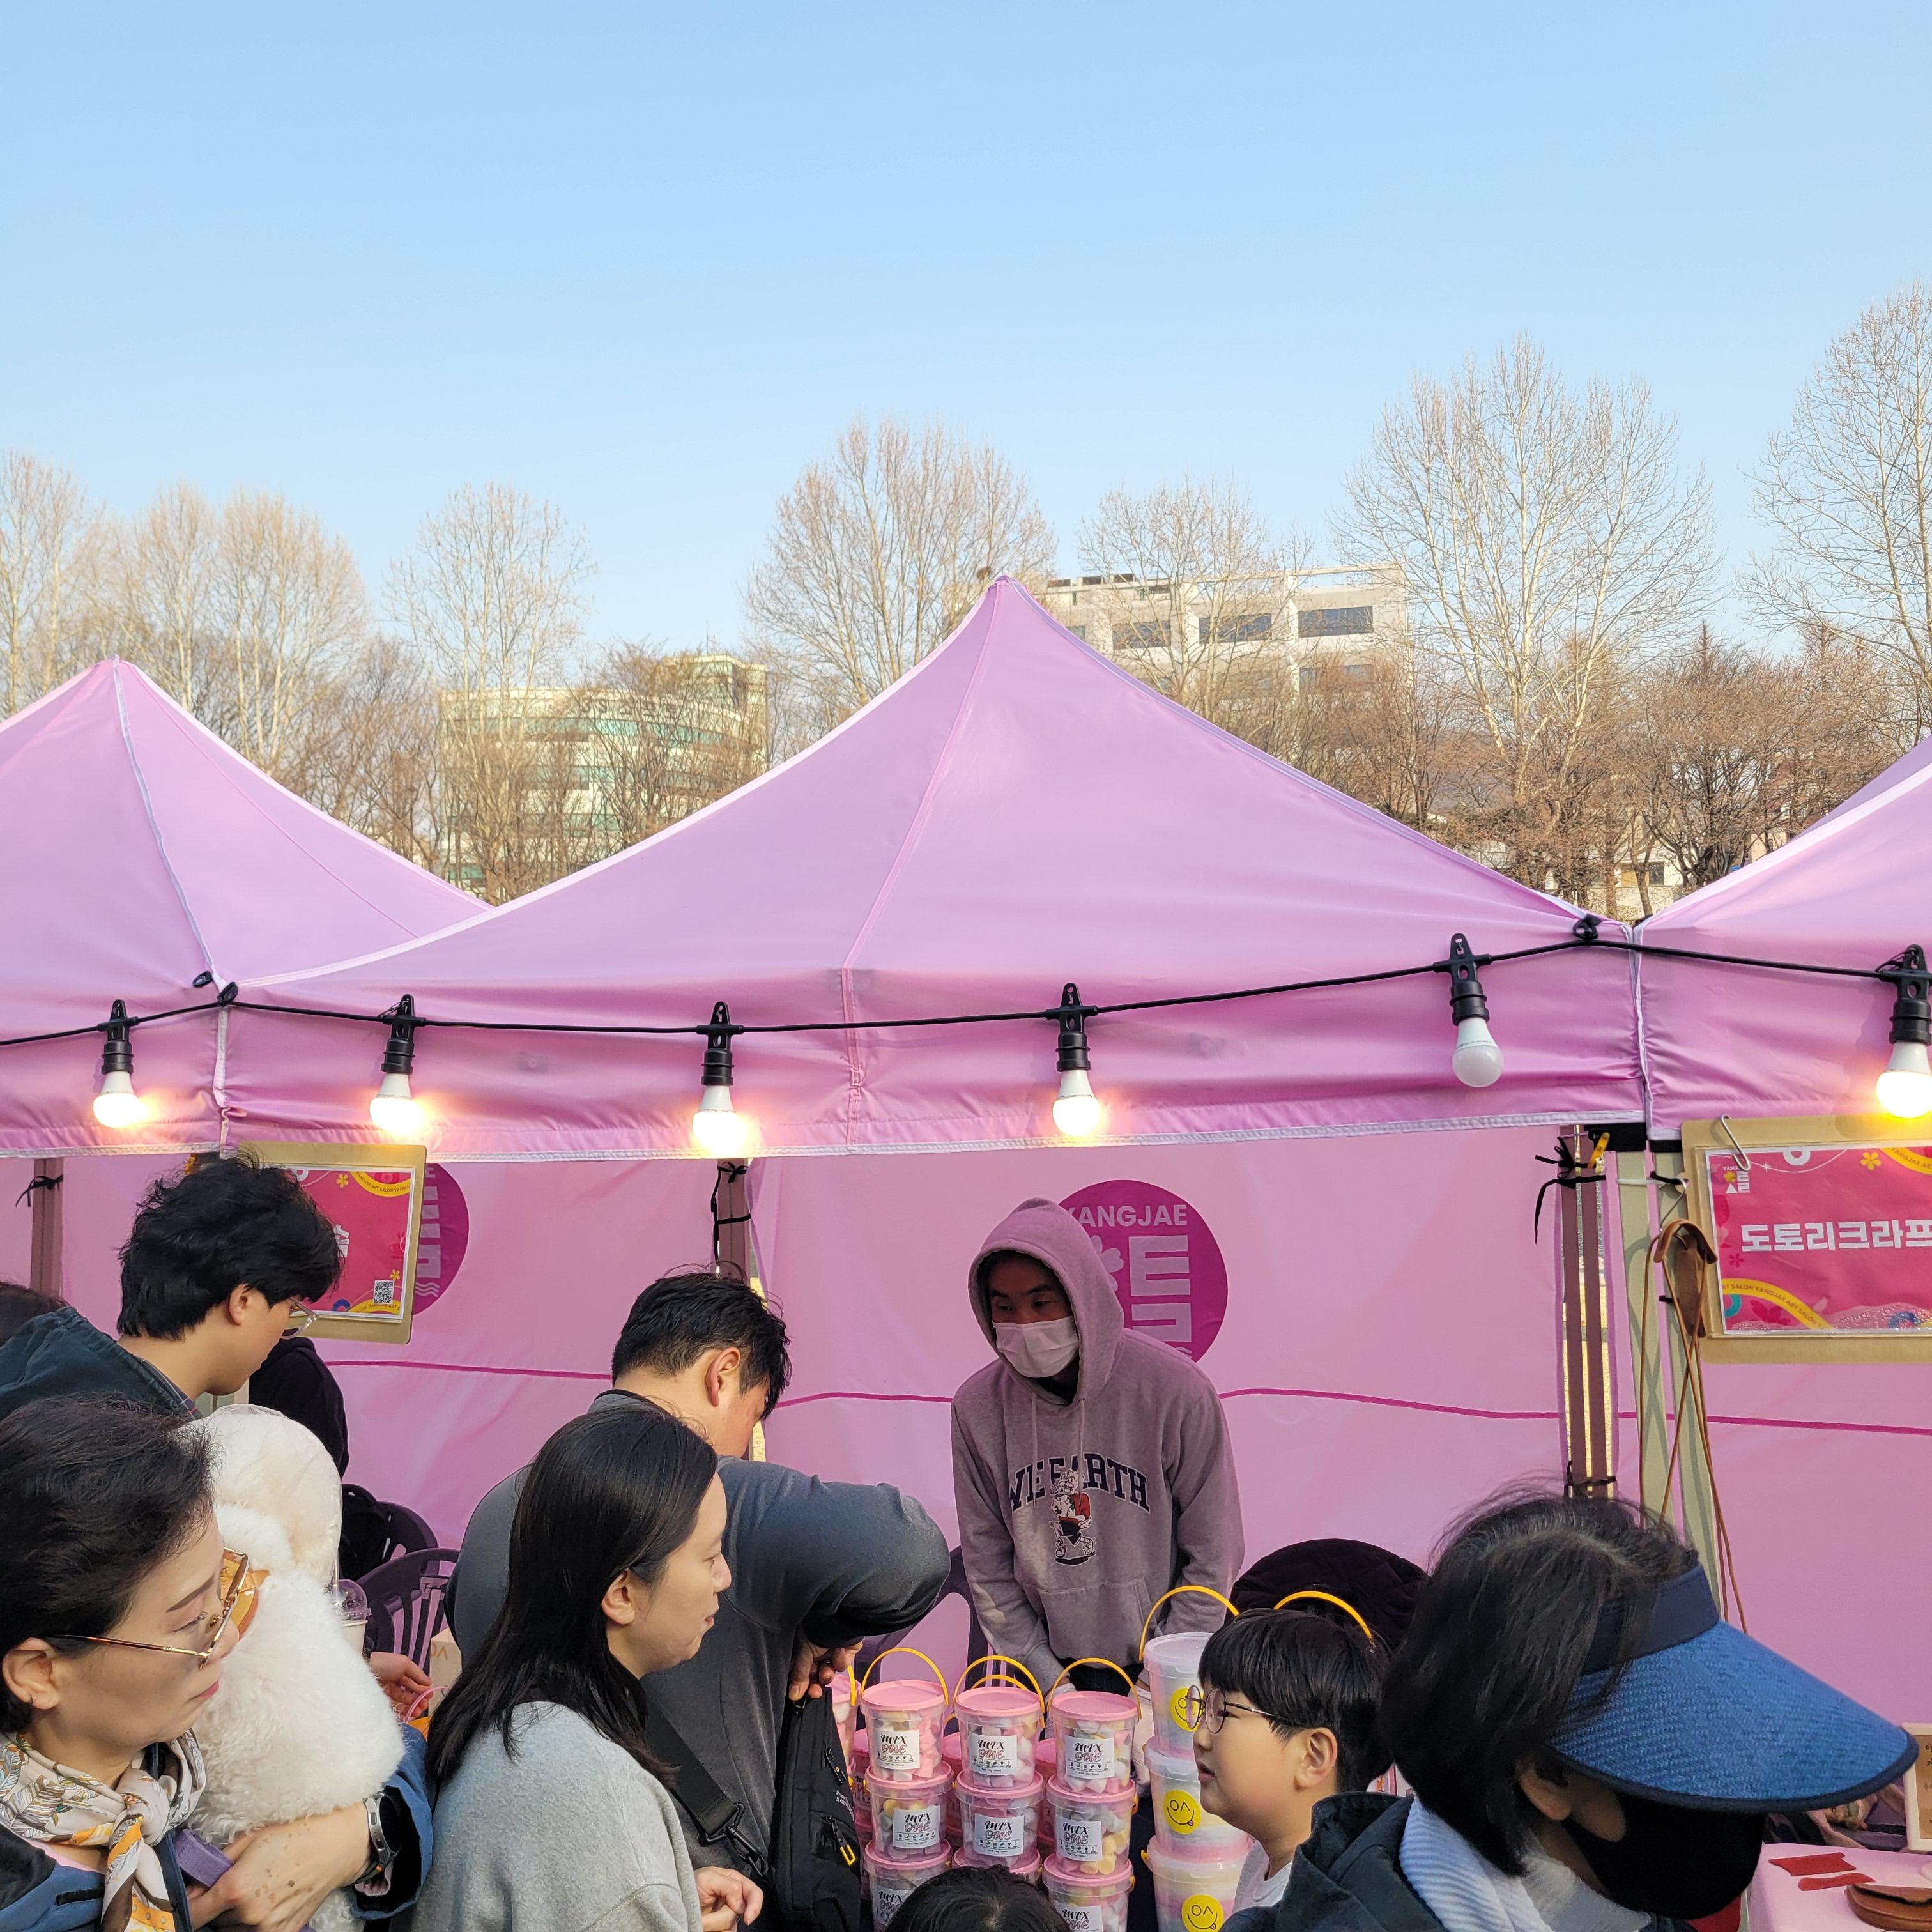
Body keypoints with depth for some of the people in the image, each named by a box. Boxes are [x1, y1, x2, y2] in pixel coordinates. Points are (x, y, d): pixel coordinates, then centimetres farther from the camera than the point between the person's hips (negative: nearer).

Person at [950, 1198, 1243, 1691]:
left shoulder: (1175, 1389, -15)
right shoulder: (978, 1406, -8)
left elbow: (1213, 1557, -9)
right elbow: (987, 1567, -1)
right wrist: (1051, 1685, -5)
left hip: (1157, 1673, -1)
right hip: (1045, 1676, 2)